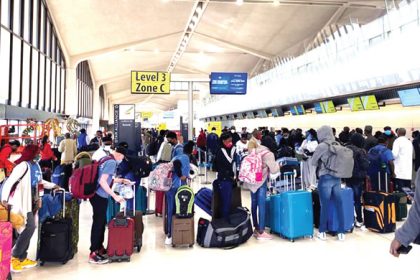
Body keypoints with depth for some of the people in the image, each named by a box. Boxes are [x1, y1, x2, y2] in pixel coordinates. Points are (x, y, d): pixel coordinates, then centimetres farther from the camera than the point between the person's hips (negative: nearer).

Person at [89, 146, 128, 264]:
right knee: (98, 223, -4)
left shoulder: (106, 160, 14)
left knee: (101, 222, 17)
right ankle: (93, 254, 2)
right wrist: (115, 196, -23)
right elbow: (102, 181, -23)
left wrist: (121, 180, 28)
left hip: (98, 195, 10)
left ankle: (99, 247, 29)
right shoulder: (112, 162, -15)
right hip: (100, 196, -10)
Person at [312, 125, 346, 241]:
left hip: (325, 178, -5)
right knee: (339, 205, 7)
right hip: (337, 178, 5)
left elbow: (313, 162, 3)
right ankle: (341, 232, 12)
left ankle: (322, 232, 14)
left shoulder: (322, 146, -8)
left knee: (325, 205, 4)